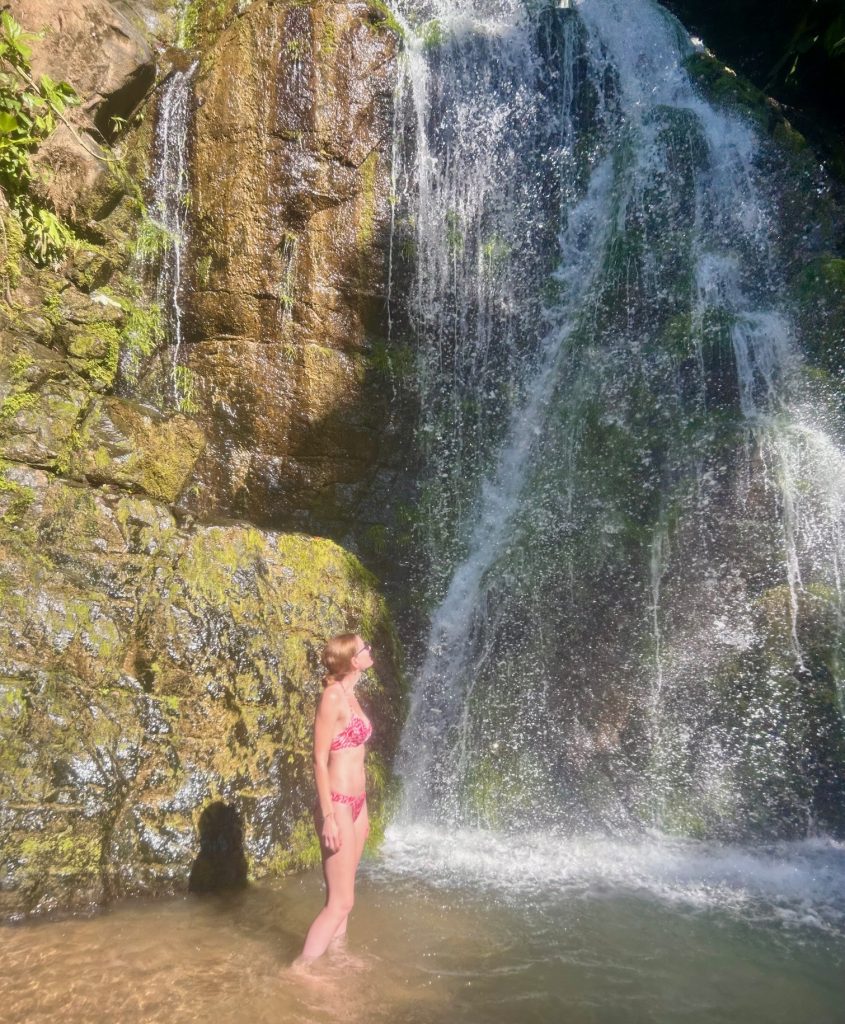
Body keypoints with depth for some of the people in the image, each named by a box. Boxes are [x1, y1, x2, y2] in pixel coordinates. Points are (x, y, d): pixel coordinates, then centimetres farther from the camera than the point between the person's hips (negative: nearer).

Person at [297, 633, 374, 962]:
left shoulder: (350, 695, 9)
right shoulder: (333, 695, -17)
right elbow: (320, 760, -18)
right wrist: (328, 817, -19)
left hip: (356, 803, 8)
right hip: (337, 805, -8)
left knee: (340, 896, 17)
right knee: (341, 902, -2)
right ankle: (299, 971, 9)